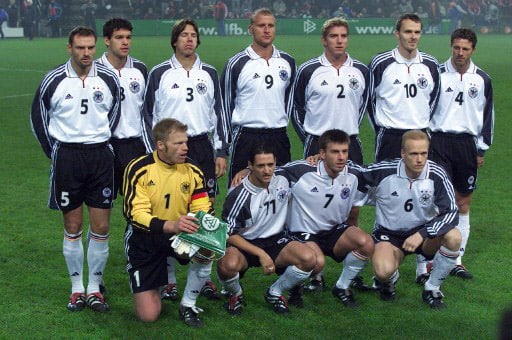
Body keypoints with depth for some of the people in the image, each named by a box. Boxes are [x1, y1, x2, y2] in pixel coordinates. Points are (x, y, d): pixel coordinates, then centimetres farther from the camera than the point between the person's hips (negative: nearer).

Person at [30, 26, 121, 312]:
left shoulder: (109, 79, -1)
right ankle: (77, 289, 17)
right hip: (66, 157, -1)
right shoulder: (53, 81, -4)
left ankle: (95, 288, 14)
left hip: (100, 156, 1)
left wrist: (101, 142, 10)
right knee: (73, 228, 5)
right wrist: (54, 152, 6)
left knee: (101, 228, 2)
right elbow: (39, 117, 8)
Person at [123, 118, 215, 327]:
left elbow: (204, 211, -5)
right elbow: (135, 214, -24)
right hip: (144, 240, -3)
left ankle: (188, 305, -5)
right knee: (148, 316, -9)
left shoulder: (192, 172, -5)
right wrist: (171, 225, -41)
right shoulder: (139, 169, -17)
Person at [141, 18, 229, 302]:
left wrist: (221, 152, 6)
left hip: (202, 146, 3)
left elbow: (219, 114, 12)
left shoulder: (209, 74, 9)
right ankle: (169, 280, 8)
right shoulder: (159, 74, 1)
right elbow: (147, 114, 4)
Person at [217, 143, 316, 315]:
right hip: (244, 245, -4)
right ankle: (235, 294, 1)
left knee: (308, 258, -25)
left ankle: (275, 292, 3)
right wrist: (261, 254, -21)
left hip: (276, 241, 4)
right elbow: (229, 234, -15)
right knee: (228, 265, -38)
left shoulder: (283, 181, -3)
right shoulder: (238, 195, -17)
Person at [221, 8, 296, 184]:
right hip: (246, 138, -4)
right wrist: (232, 135, 8)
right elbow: (225, 102, 3)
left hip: (278, 138, 4)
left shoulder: (287, 62, 7)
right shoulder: (236, 63, -5)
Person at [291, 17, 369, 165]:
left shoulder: (361, 70, 6)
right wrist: (307, 138, 6)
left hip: (351, 144, 3)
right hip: (317, 145, -3)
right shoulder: (307, 70, -2)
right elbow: (296, 107, 6)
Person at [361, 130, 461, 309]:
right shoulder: (383, 171, -18)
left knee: (453, 237, -29)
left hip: (424, 232, 2)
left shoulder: (437, 175, -16)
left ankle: (432, 288, -4)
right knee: (384, 271, -33)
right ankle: (388, 280, 10)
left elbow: (451, 213, -19)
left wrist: (422, 234, -30)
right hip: (389, 234, -2)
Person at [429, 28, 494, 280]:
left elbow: (487, 116, 13)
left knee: (464, 203, 6)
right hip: (439, 142, -3)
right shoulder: (437, 74, 0)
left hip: (467, 143, 3)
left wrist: (482, 149, 10)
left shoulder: (482, 80, 7)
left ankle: (456, 259, 14)